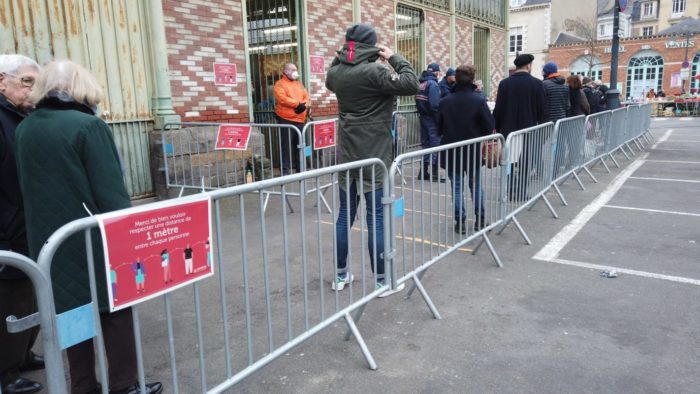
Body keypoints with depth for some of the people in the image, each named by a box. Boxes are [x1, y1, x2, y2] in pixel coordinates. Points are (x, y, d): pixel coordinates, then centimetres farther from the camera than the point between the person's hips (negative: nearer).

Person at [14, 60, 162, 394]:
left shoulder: (24, 130, 5)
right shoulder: (87, 125, -15)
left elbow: (27, 187, 14)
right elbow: (110, 190, -17)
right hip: (95, 238, -6)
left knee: (72, 310, 16)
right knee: (115, 308, 8)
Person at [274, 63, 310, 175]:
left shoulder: (299, 84, 21)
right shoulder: (280, 84, -1)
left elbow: (307, 97, 15)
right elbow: (282, 98, -16)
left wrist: (304, 105, -8)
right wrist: (298, 104, -16)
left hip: (300, 120, 6)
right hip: (286, 119, -6)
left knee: (299, 145, 10)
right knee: (287, 145, -8)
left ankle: (300, 167, 19)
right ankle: (285, 169, -5)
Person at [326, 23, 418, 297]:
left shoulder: (335, 72, 3)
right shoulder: (373, 72, -17)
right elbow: (411, 85, -18)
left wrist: (341, 55, 15)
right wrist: (394, 57, -6)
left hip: (347, 154, 6)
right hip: (373, 155, -6)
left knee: (345, 214, 13)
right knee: (377, 217, 1)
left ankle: (340, 275, 23)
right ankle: (382, 280, 10)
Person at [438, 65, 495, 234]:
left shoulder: (445, 101, -6)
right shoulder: (479, 100, -12)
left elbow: (439, 128, 2)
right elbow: (489, 126, -11)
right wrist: (477, 134, 8)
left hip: (451, 151, 1)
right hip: (473, 150, 0)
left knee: (456, 186, 8)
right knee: (476, 185, 14)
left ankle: (460, 222, 7)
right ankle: (479, 221, 20)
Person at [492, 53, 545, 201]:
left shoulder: (504, 83, -3)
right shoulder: (536, 84, -5)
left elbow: (498, 109, -2)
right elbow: (541, 109, -2)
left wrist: (497, 127, 7)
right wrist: (540, 126, 12)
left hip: (508, 129, 1)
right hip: (528, 129, -1)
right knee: (524, 163, 6)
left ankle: (510, 192, 11)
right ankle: (521, 193, 9)